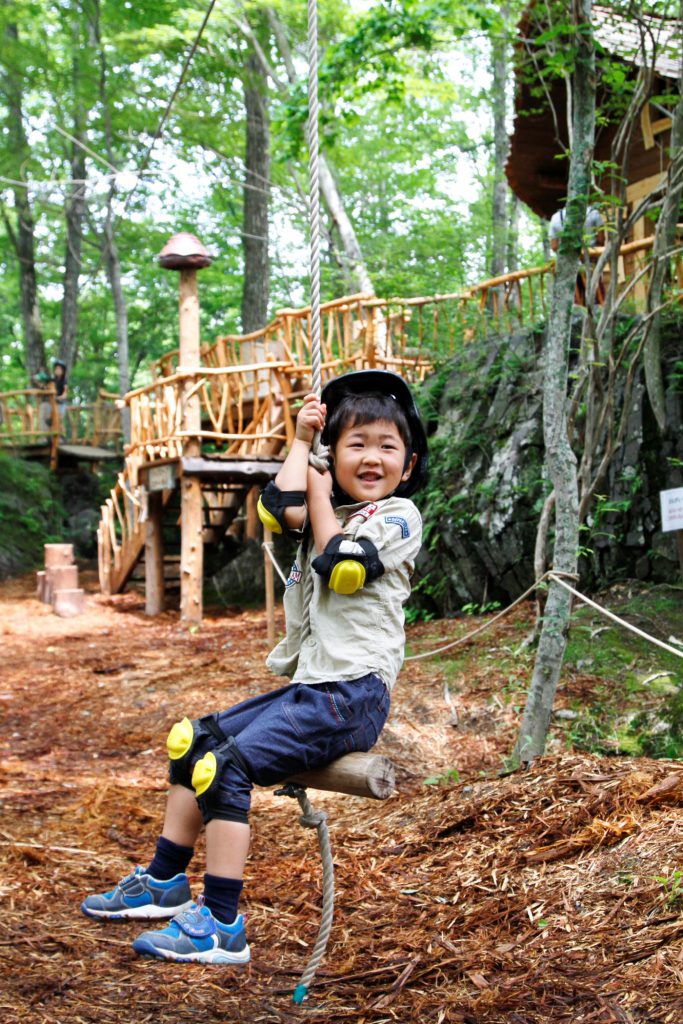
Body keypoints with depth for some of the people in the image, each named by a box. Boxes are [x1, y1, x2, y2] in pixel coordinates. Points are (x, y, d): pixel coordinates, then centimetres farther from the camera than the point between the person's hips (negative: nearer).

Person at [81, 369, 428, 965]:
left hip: (352, 696, -8)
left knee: (227, 766, -21)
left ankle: (222, 927, -17)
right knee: (191, 742, 11)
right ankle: (165, 882, 22)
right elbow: (281, 510, -5)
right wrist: (301, 440, 3)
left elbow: (342, 568, -18)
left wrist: (320, 497, -4)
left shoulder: (398, 515, -3)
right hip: (307, 688, 8)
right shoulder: (330, 511, 17)